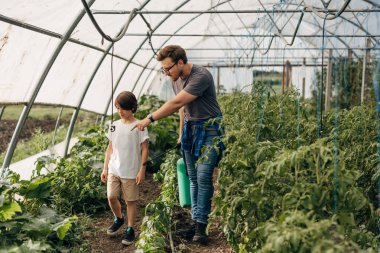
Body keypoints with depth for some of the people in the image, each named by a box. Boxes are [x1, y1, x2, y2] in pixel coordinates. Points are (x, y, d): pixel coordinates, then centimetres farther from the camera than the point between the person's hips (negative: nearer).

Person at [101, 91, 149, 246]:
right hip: (114, 170, 4)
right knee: (111, 197, 5)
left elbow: (144, 149, -8)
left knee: (130, 201, 5)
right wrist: (105, 168, 9)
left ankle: (130, 230, 17)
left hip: (131, 172, -4)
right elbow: (110, 148, 11)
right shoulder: (114, 126, 5)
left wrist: (142, 170, -11)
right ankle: (118, 219, 32)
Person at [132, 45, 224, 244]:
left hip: (208, 130, -7)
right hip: (189, 128, 7)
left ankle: (201, 226, -5)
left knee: (203, 178, -11)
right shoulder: (176, 79, 3)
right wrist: (182, 132, 19)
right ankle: (195, 219, 16)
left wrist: (150, 119, -25)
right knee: (193, 178, 8)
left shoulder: (201, 76, -24)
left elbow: (176, 103, -27)